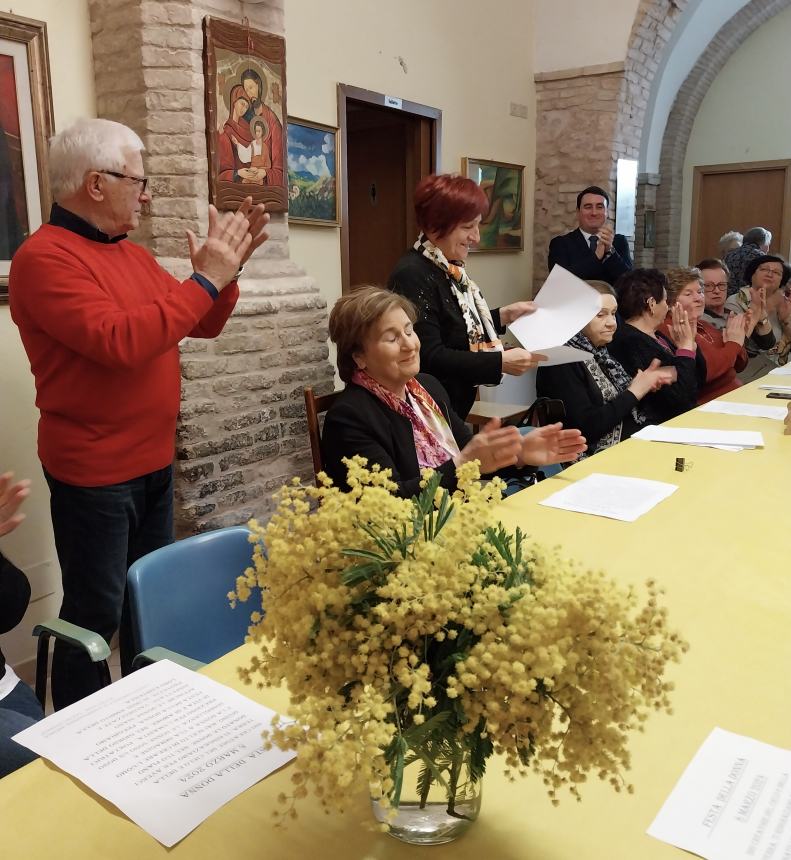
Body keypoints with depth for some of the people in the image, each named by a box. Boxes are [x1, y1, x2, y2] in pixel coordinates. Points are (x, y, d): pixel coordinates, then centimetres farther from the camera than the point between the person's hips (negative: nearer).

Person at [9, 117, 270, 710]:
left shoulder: (131, 253, 10)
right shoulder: (44, 258, -16)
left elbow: (203, 325, 14)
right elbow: (120, 343, -29)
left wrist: (227, 268, -3)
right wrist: (203, 279, -23)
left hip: (154, 462, 9)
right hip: (93, 473, -8)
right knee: (96, 614, 3)